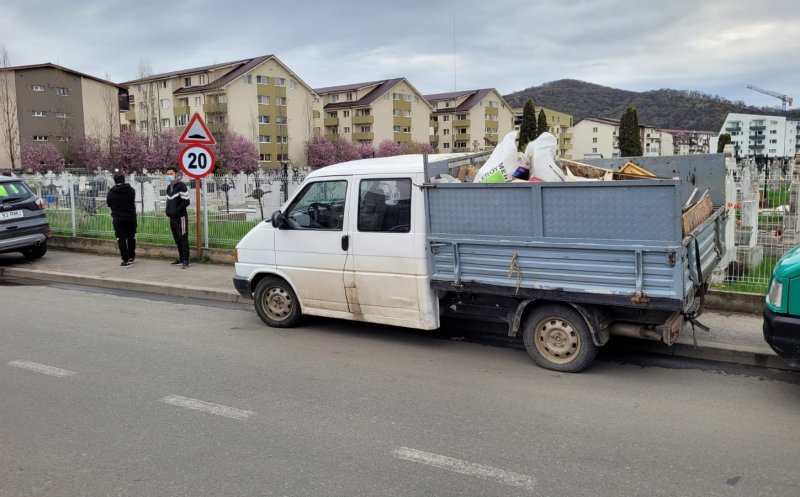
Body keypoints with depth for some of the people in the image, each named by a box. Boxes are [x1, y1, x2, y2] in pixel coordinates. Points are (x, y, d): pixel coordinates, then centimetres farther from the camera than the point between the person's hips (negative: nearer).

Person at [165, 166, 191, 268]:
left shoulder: (181, 185, -10)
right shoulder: (169, 187, 16)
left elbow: (186, 202, -15)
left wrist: (177, 211, -17)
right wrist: (168, 211, 9)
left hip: (180, 217, -8)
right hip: (172, 217, 8)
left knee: (183, 239, -7)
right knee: (177, 239, 11)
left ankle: (186, 260, -6)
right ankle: (181, 259, 18)